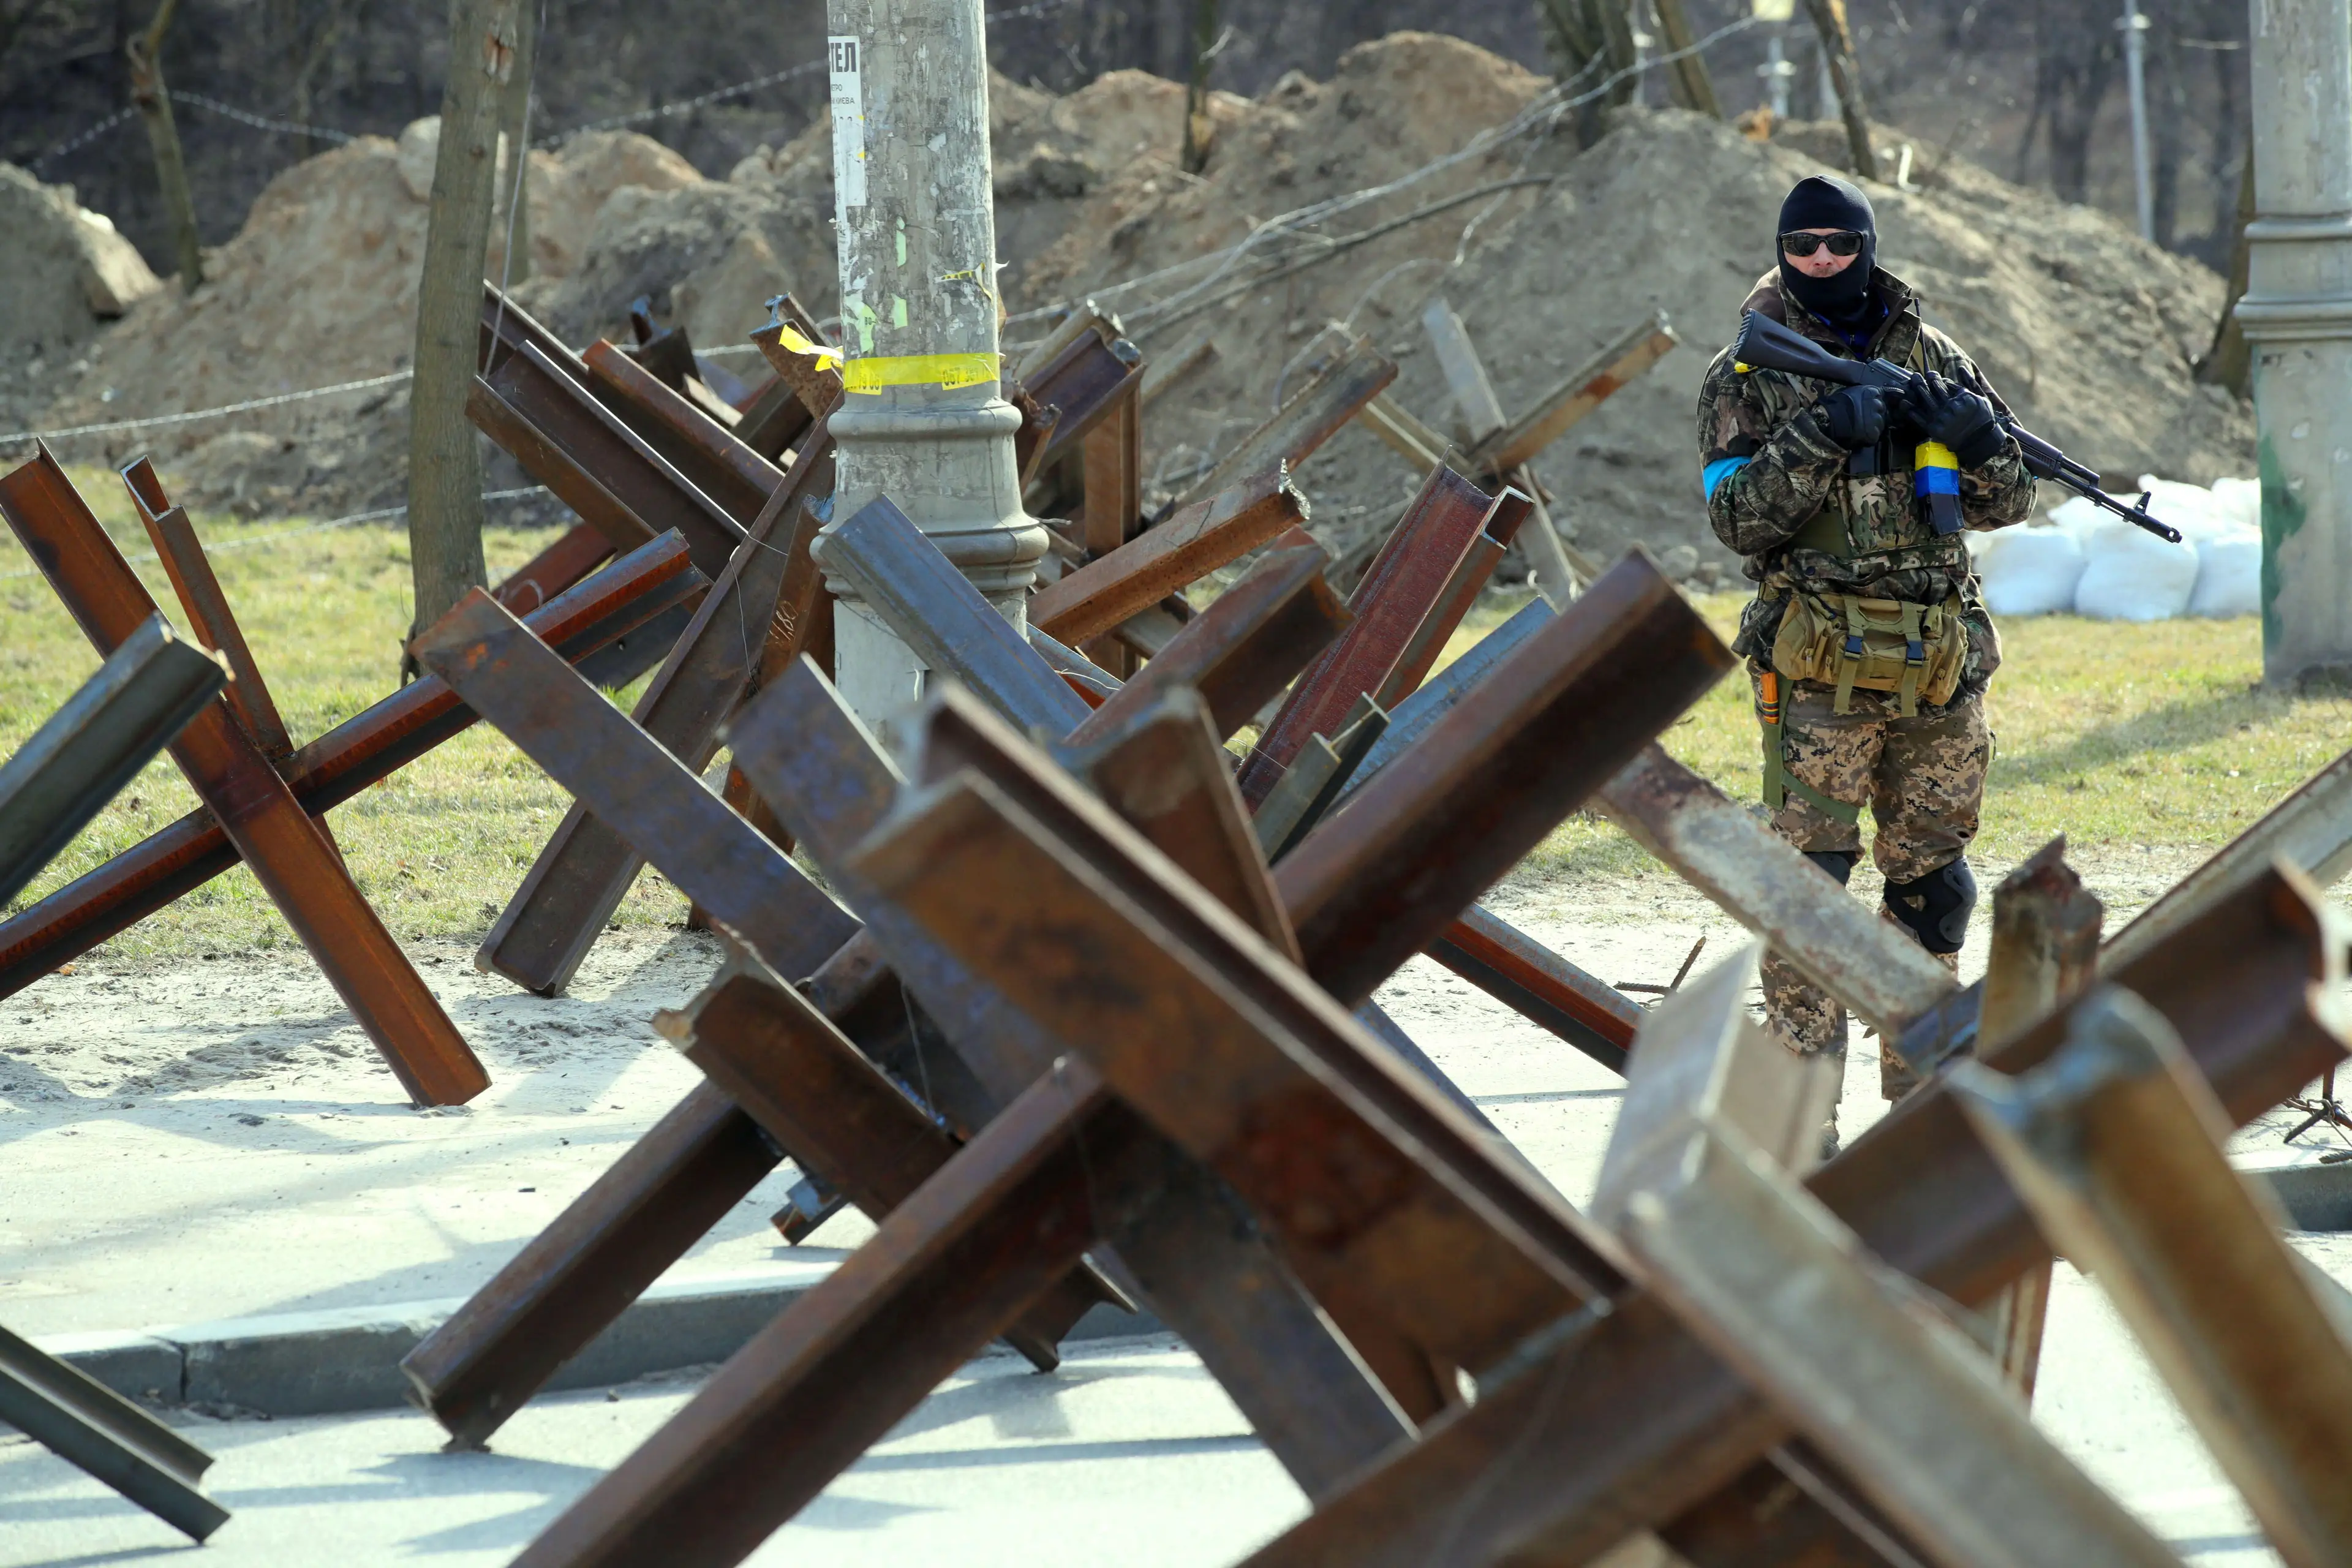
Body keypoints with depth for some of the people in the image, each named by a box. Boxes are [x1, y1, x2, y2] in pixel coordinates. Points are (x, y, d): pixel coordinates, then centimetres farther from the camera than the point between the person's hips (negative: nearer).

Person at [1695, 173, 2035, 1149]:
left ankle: (1923, 1096, 19)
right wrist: (1820, 437, -20)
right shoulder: (1748, 376, 2)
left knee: (1933, 883, 9)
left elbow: (2006, 504, 11)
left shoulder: (1933, 360, 11)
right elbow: (1738, 518, -8)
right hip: (1820, 668, -4)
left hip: (1938, 668, 4)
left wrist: (1978, 438, -10)